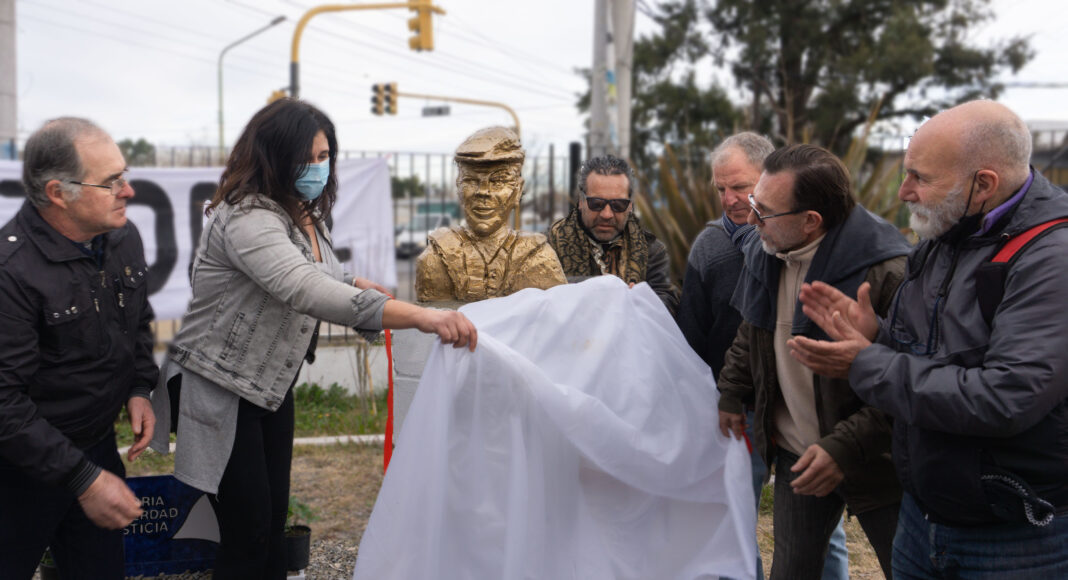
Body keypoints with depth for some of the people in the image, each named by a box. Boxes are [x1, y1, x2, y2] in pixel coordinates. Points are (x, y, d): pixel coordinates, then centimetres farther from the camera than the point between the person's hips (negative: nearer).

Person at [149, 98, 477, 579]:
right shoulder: (247, 220, -27)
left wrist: (354, 283, 3)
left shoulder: (305, 215, 3)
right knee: (248, 532, -4)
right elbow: (304, 290, -44)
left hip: (271, 386, 9)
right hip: (221, 389, -8)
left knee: (275, 521, 13)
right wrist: (418, 316, -52)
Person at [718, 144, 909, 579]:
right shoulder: (766, 252, -1)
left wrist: (845, 446, -27)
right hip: (796, 453, 6)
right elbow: (751, 332, 17)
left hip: (874, 462, -6)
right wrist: (732, 394, 14)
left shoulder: (887, 273, -26)